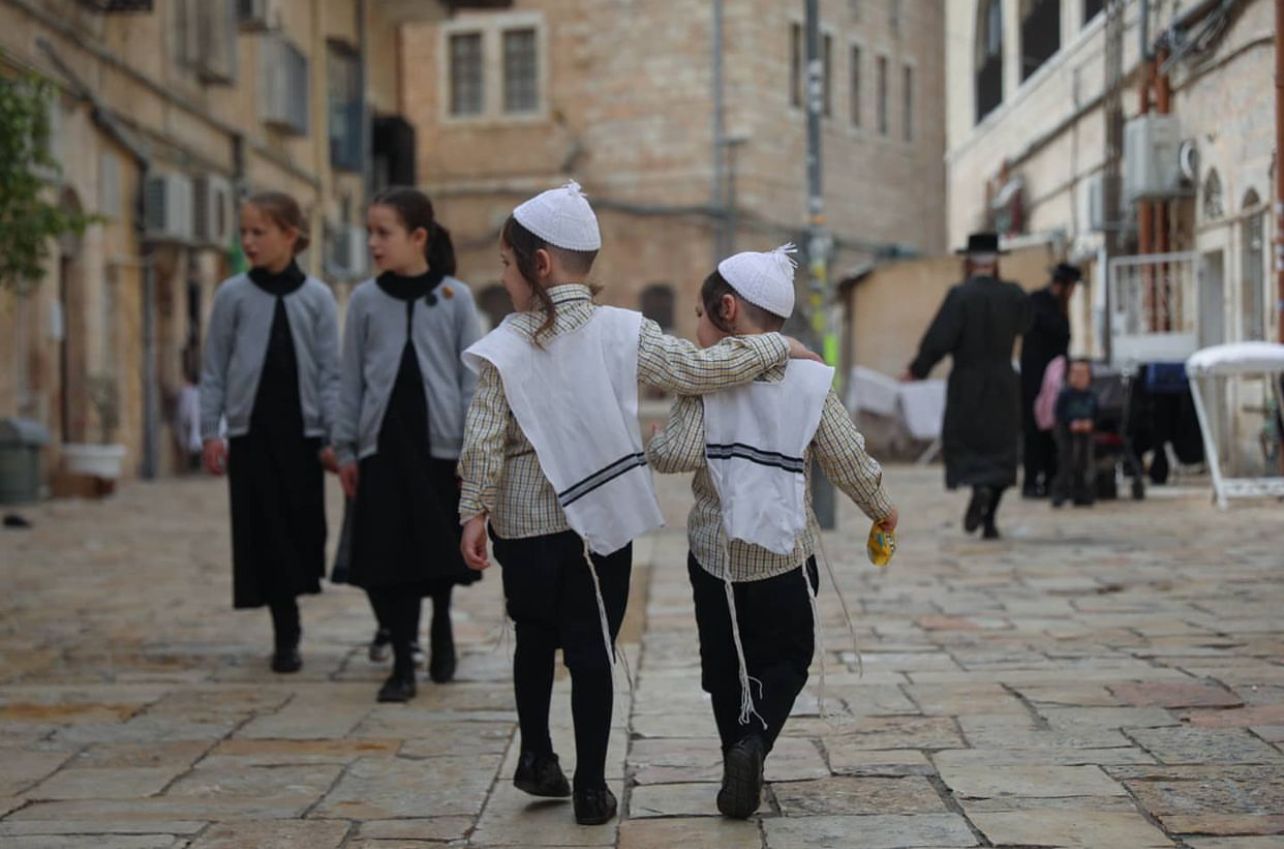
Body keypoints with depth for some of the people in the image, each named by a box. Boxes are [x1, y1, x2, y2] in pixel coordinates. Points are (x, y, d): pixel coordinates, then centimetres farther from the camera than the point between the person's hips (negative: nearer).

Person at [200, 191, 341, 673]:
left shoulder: (316, 297, 2)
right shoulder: (232, 295, 2)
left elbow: (330, 372, 3)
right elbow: (214, 370, 5)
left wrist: (334, 436, -1)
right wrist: (210, 431, 0)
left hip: (302, 429, 0)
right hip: (251, 428, 0)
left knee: (303, 529, 2)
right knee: (266, 531, -1)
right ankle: (286, 634, 7)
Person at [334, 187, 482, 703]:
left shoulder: (455, 297, -1)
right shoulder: (365, 299, 4)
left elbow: (471, 375, 1)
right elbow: (352, 379, 8)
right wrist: (345, 448, 7)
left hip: (441, 442, -1)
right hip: (382, 443, 1)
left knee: (442, 547, 7)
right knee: (385, 554, -2)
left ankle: (441, 626, 36)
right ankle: (402, 663, 7)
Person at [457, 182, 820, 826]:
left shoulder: (503, 349, -8)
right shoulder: (623, 332, -8)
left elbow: (483, 442, -10)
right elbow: (699, 371, -6)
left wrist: (473, 514, 0)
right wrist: (777, 347, 6)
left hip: (522, 525, 1)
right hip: (599, 521, 0)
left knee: (534, 636, 20)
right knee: (592, 652, 6)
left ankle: (535, 756, 28)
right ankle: (591, 787, 10)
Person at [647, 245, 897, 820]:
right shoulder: (810, 380, -6)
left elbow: (676, 454, -21)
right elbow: (848, 461, -5)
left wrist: (649, 449, 2)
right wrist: (881, 509, 12)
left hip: (716, 553, 0)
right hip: (787, 556, 1)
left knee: (725, 665, 14)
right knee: (787, 659, 14)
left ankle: (741, 767, 11)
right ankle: (755, 738, -12)